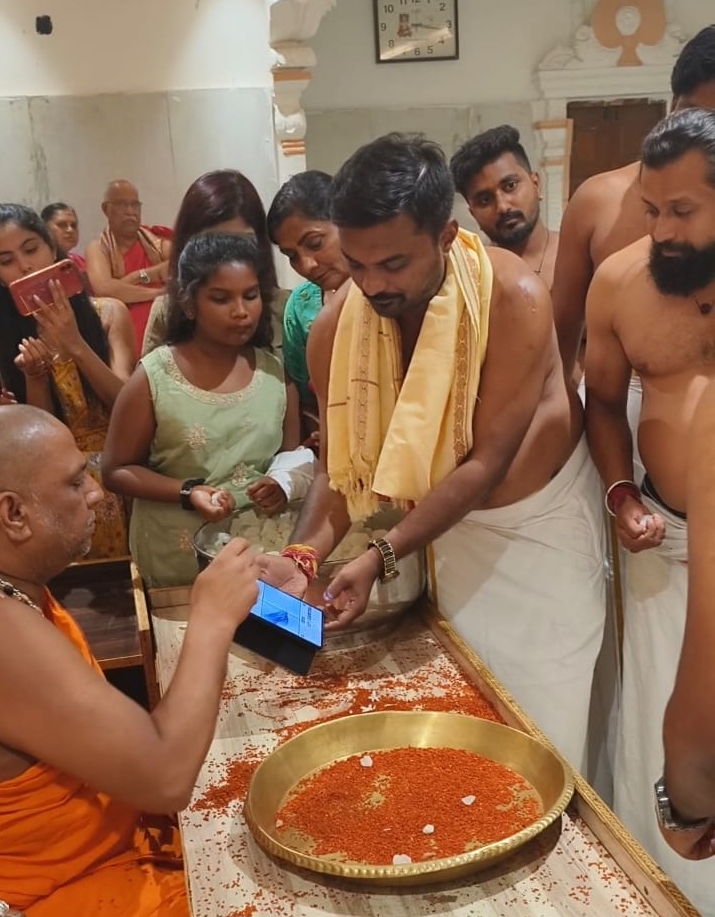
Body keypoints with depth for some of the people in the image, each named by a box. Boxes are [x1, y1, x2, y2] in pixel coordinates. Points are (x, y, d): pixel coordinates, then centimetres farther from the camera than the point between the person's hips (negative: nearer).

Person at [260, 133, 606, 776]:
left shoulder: (513, 297, -27)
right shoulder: (335, 330, -14)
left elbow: (485, 463, -25)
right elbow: (340, 463, -7)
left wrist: (381, 558, -31)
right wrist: (303, 555, -25)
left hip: (543, 520, -3)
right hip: (453, 526, 4)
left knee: (545, 733, 3)